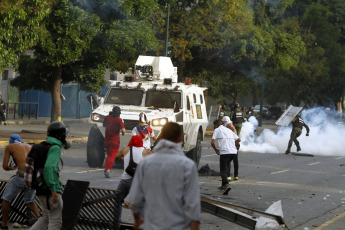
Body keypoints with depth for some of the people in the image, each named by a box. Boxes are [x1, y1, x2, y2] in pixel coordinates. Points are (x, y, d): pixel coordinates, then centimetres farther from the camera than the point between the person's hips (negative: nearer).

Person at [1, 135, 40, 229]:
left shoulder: (9, 147, 13)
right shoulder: (30, 147, 26)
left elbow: (5, 166, 8)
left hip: (21, 177, -5)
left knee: (6, 199, 17)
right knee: (30, 201, 27)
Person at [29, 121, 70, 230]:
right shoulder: (55, 148, -15)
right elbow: (49, 167, -28)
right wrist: (53, 189, -27)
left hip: (41, 188, 9)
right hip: (50, 189, -9)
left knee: (46, 218, 19)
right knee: (56, 221, -1)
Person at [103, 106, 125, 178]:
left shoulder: (107, 118, 2)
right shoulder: (119, 120, -12)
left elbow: (104, 125, 21)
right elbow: (123, 130, -21)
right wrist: (123, 132, 2)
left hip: (107, 139, 5)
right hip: (115, 140, -5)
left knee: (109, 155, 21)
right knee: (112, 156, -4)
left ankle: (106, 168, 14)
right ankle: (108, 169, -20)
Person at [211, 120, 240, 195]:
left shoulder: (217, 130, 6)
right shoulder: (228, 130, 24)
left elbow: (212, 142, -4)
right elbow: (238, 140, 24)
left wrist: (216, 149, 13)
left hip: (224, 152, -6)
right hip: (233, 152, 6)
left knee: (223, 170, -4)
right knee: (224, 167, 25)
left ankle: (226, 184, -29)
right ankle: (223, 185, 24)